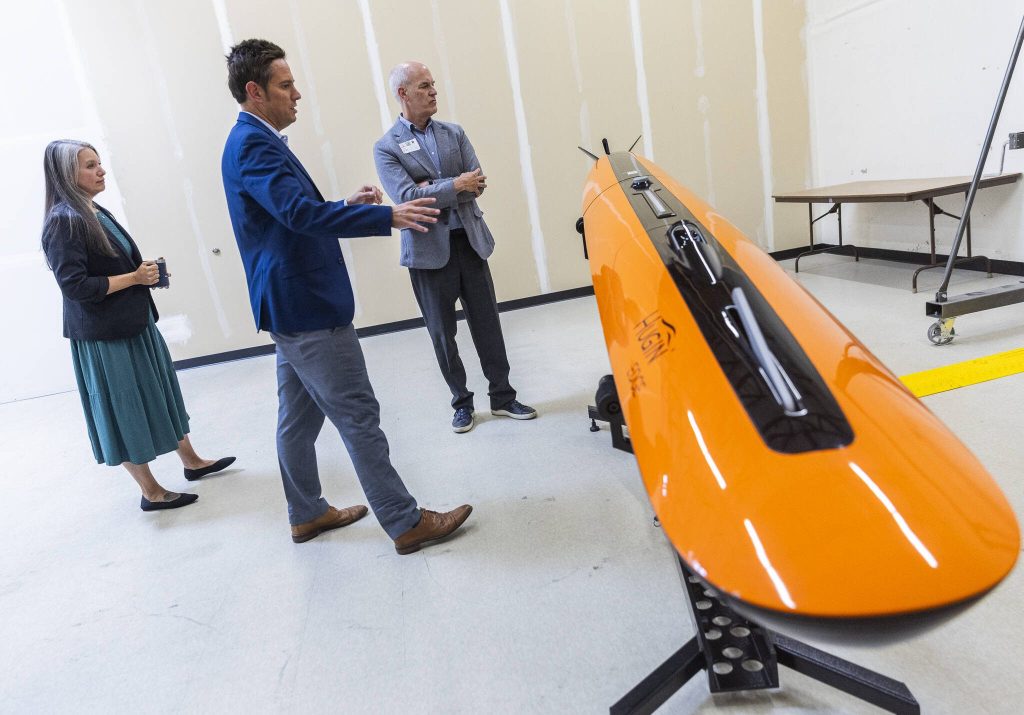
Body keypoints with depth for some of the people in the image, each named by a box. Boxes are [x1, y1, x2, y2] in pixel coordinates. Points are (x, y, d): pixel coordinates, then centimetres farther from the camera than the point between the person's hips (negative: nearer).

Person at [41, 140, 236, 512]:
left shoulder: (96, 213, 10)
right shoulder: (63, 221, -16)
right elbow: (75, 285, -21)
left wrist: (145, 272, 3)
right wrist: (135, 277, -17)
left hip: (134, 324, 9)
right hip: (103, 335, -9)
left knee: (162, 394, 17)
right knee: (126, 409, 3)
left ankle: (191, 461, 32)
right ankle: (151, 492, 17)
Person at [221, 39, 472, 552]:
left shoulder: (254, 140, 17)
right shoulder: (254, 144, -16)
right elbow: (300, 214, -30)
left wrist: (346, 205, 9)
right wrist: (388, 217, -35)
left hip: (291, 307, 11)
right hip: (307, 307, -11)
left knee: (299, 418, 17)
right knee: (359, 417, -5)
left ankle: (307, 514, 31)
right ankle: (407, 524, 6)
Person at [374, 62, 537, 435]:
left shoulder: (454, 133, 10)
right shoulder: (385, 147, -2)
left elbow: (477, 183, -1)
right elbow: (406, 197, -15)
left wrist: (433, 189, -12)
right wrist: (454, 186, -14)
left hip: (469, 241, 3)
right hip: (429, 250, -3)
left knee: (487, 323, 7)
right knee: (442, 332, 6)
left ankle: (502, 396, 20)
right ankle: (462, 402, 22)